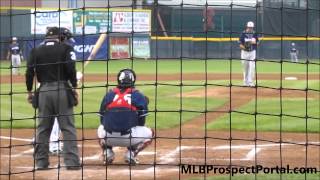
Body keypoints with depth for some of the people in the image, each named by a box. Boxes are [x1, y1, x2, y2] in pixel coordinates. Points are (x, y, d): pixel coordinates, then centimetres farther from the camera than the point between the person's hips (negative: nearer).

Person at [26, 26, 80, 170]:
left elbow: (29, 72, 3)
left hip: (44, 91, 3)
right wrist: (74, 87, -3)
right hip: (62, 89, -3)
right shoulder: (65, 48, 1)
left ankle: (41, 162, 11)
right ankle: (71, 161, -6)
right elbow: (71, 69, -10)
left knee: (42, 128, 11)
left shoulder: (36, 51, 8)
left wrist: (29, 91, 10)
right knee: (68, 127, -1)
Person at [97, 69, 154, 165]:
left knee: (101, 129, 38)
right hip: (129, 137, -2)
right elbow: (141, 123, 6)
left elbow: (102, 119, 17)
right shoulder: (138, 96, 5)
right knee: (149, 133, 25)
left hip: (108, 138, 2)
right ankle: (131, 153, 4)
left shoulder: (109, 94, 12)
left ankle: (107, 152, 12)